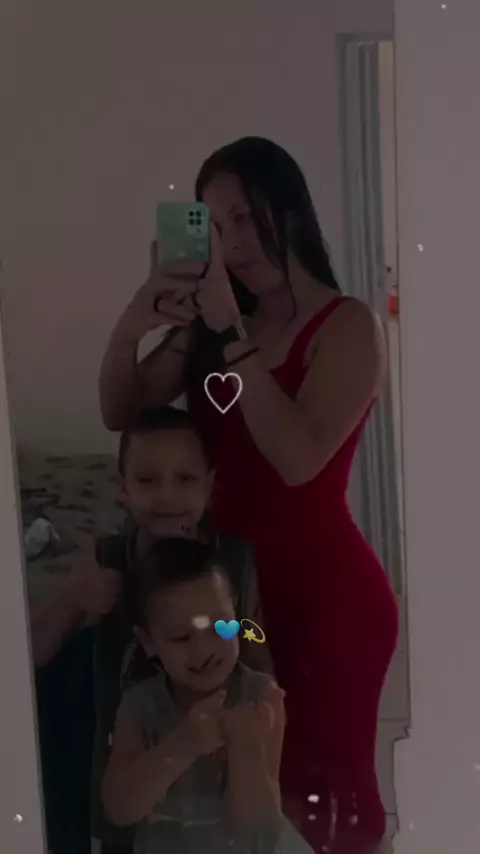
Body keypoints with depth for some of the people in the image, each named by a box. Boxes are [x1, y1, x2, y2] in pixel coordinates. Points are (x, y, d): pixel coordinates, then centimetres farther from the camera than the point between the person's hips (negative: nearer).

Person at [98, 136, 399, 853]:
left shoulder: (348, 326, -12)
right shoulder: (209, 324, 4)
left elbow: (299, 458, -25)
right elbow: (119, 413, 1)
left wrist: (232, 332, -26)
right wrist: (138, 318, -15)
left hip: (327, 590, -5)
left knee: (324, 788, 5)